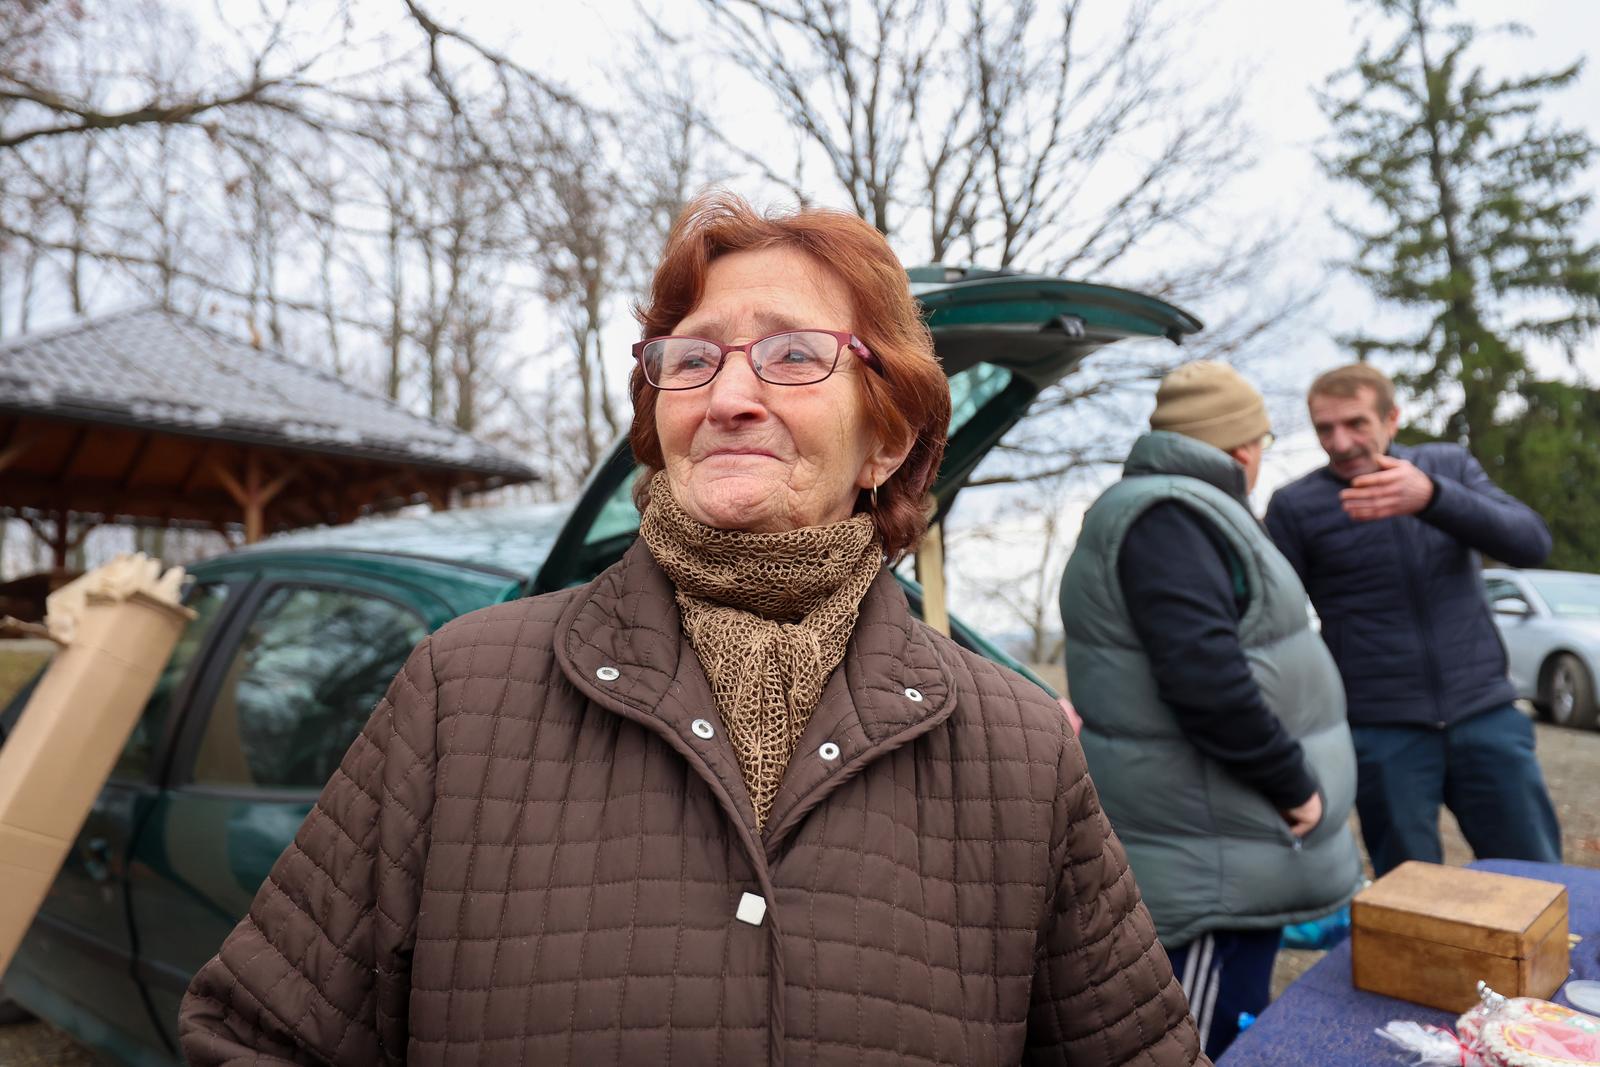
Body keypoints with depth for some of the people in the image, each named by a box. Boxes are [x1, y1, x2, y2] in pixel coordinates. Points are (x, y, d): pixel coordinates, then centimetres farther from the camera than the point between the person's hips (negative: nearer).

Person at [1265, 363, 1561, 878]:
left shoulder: (1450, 466, 5)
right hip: (1382, 733, -2)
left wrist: (1431, 496, -29)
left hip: (1485, 716, 3)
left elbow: (1531, 543, -11)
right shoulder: (1295, 505, -3)